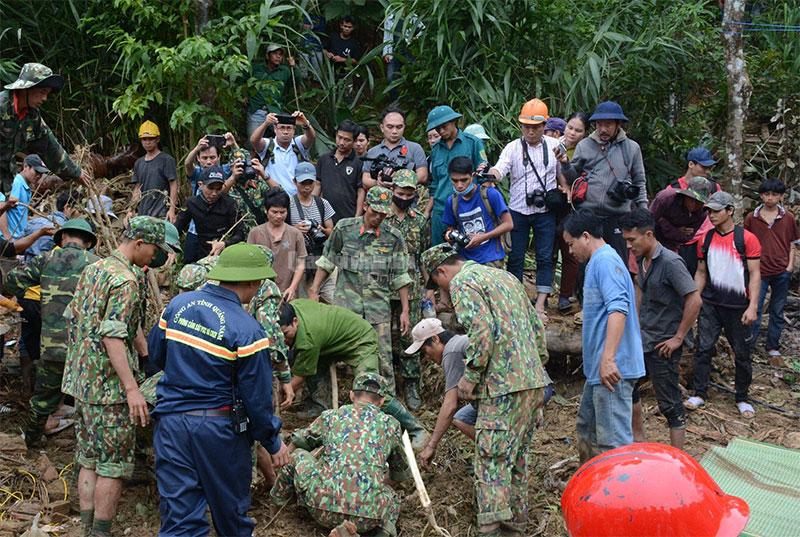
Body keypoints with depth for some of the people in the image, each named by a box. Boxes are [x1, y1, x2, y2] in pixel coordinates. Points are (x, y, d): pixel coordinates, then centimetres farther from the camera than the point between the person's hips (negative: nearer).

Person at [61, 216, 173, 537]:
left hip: (82, 378, 9)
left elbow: (72, 316, 18)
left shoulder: (92, 270, 12)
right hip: (110, 385, -9)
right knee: (114, 463, -1)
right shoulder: (125, 281, -17)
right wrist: (132, 388, -28)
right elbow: (113, 335, -24)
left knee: (89, 459, 14)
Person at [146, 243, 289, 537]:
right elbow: (257, 398, -13)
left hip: (171, 421, 4)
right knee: (230, 511, 16)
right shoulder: (247, 330, -17)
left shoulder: (178, 304, 0)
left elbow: (155, 353, 14)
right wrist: (274, 443, 1)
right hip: (220, 429, -4)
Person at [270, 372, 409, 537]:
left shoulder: (330, 416, 16)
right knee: (392, 498, 35)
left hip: (324, 511, 1)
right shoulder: (390, 424, 17)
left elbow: (294, 445, 33)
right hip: (368, 517, 0)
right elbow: (403, 474, 32)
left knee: (297, 455, 24)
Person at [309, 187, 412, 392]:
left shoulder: (394, 238, 3)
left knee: (383, 358, 0)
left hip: (379, 306, 1)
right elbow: (327, 260, 10)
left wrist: (404, 311, 4)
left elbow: (400, 277, 6)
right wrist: (314, 290, 7)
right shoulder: (344, 228, 2)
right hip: (346, 303, 0)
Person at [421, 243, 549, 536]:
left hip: (503, 385, -9)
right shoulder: (505, 275, 22)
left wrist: (470, 376, -12)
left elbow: (482, 330, -19)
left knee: (491, 458, -6)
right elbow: (537, 325, 22)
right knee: (518, 453, 18)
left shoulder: (463, 283, -5)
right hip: (535, 380, 9)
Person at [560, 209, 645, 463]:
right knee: (587, 427, 22)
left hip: (612, 368, -11)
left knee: (613, 441, -10)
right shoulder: (599, 261, 20)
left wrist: (608, 359, -33)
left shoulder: (605, 260, -13)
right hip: (599, 368, 11)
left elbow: (618, 308, -26)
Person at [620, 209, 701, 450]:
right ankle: (639, 440, 35)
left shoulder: (670, 262, -20)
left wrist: (679, 337, -20)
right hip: (642, 340, 9)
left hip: (664, 345, -9)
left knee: (669, 403, -2)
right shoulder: (643, 260, 6)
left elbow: (695, 300, -25)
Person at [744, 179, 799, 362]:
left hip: (781, 272, 2)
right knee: (754, 311, -2)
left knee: (778, 312, 10)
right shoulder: (751, 218, 1)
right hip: (759, 272, -1)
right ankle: (748, 348, 6)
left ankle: (772, 348, 22)